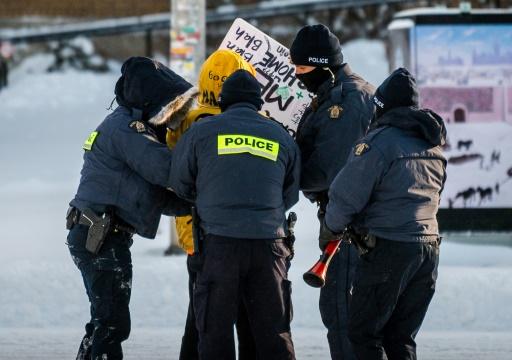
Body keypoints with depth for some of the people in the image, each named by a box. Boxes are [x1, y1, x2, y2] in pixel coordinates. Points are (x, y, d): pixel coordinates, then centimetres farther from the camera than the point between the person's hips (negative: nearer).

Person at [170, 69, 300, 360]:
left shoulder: (202, 131, 3)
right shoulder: (282, 137, 11)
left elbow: (180, 184, 11)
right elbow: (291, 194, 17)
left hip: (220, 241, -2)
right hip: (269, 242, 2)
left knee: (216, 331, 3)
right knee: (274, 333, 8)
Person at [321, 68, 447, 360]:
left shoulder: (379, 142, -12)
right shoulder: (433, 143, 12)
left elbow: (347, 196, -11)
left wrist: (330, 230, 7)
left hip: (388, 248, -7)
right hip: (429, 245, 8)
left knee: (363, 334, -1)